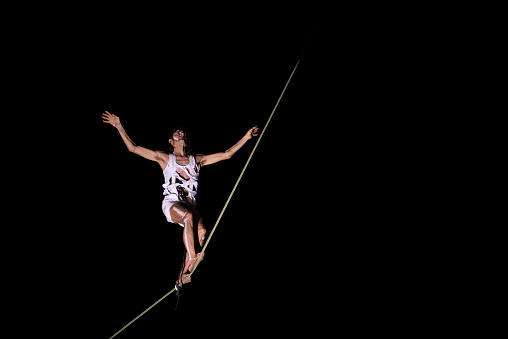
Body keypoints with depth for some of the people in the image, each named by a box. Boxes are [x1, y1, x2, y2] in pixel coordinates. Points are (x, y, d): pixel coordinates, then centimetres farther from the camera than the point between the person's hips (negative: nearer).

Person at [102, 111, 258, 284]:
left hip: (190, 203, 2)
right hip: (171, 203, -2)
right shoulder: (165, 158, 15)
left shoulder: (197, 160, 21)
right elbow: (133, 148, 12)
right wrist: (119, 127, 6)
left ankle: (185, 273, -26)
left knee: (201, 230, -30)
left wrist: (246, 137, 18)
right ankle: (194, 258, -40)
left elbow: (226, 154, 20)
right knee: (189, 217, -37)